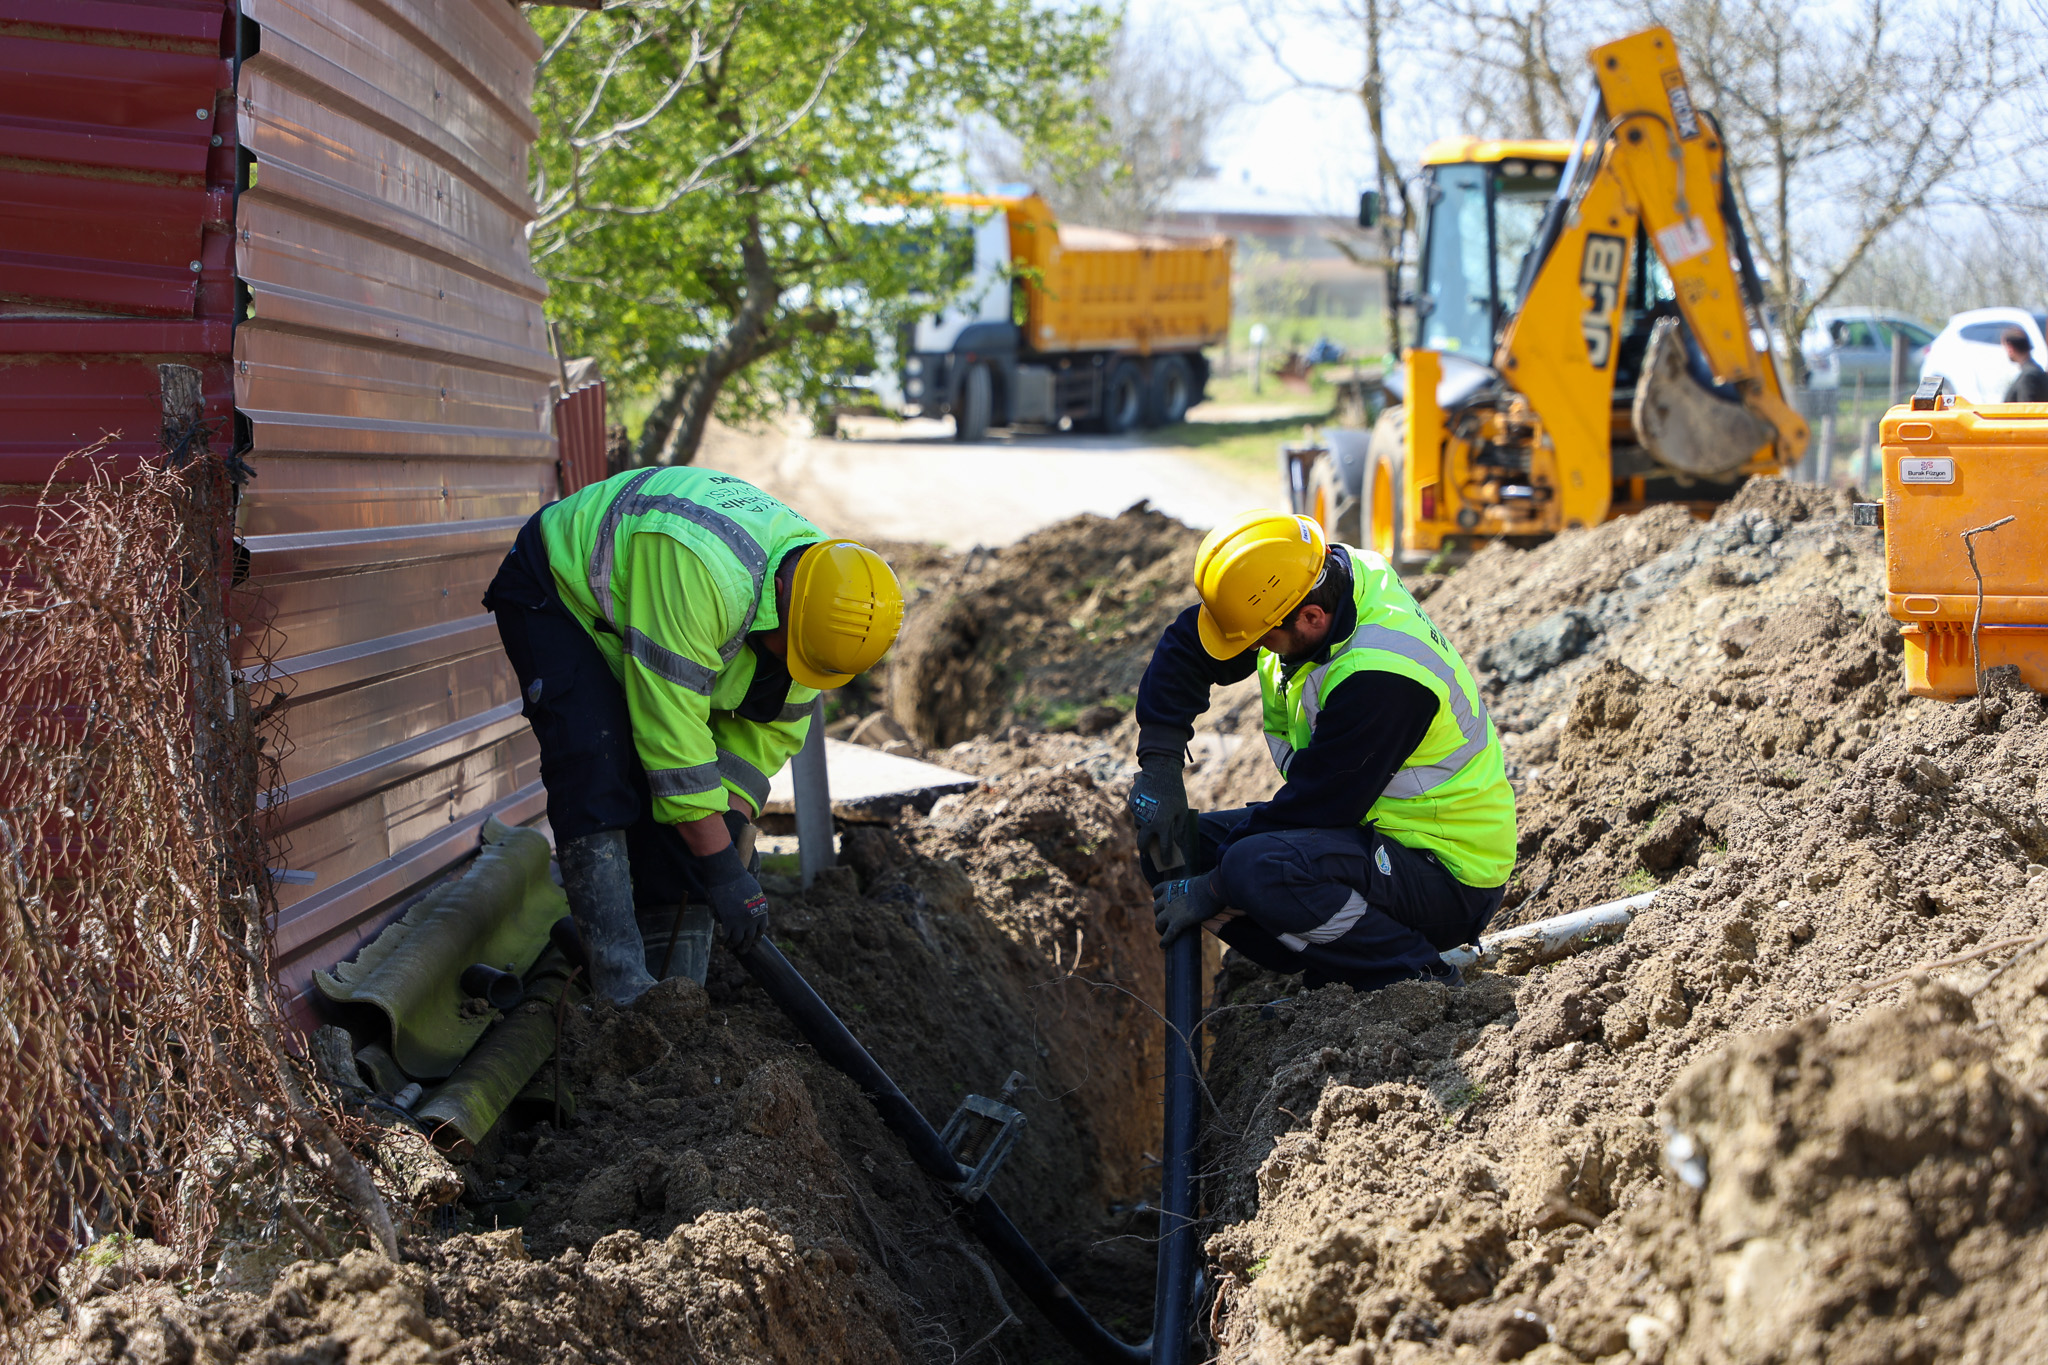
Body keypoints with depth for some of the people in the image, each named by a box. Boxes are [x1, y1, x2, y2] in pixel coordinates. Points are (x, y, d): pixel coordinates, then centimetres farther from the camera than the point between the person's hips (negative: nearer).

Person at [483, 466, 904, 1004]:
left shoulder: (822, 604, -16)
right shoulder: (702, 574, -43)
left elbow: (770, 727, -4)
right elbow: (674, 725, -39)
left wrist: (732, 824, -16)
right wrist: (721, 867, -35)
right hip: (555, 592, -8)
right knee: (597, 762, -24)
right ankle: (621, 979, -26)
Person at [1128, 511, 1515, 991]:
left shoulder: (1380, 677, -31)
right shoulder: (1316, 577, -6)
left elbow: (1319, 805, -26)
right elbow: (1184, 648, 6)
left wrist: (1208, 893, -17)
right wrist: (1158, 766, -4)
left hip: (1450, 873, -9)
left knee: (1257, 869, -34)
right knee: (1175, 843, 2)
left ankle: (1421, 979, -14)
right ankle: (1336, 976, 5)